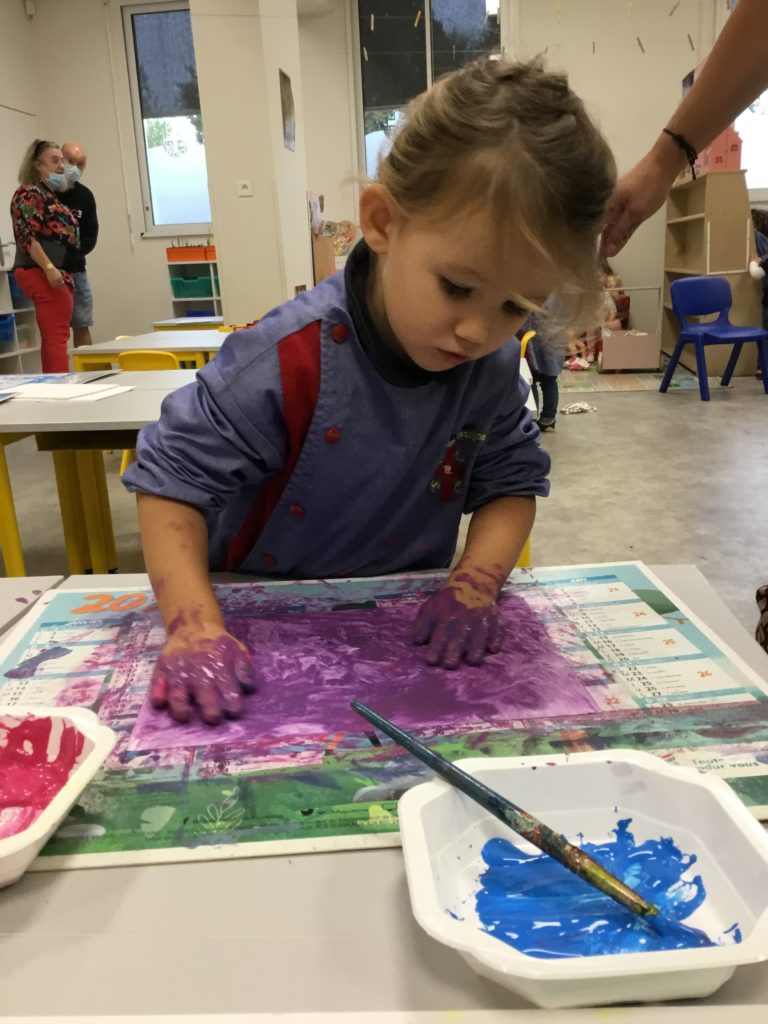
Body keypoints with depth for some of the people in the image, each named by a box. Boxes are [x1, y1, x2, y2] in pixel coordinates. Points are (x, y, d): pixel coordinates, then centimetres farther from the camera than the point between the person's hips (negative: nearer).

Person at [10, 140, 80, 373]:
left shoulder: (51, 194, 22)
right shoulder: (29, 193, -6)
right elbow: (26, 236, -17)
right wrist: (49, 268, -26)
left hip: (58, 273, 10)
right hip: (42, 273, -10)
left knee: (52, 336, 9)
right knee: (57, 335, -16)